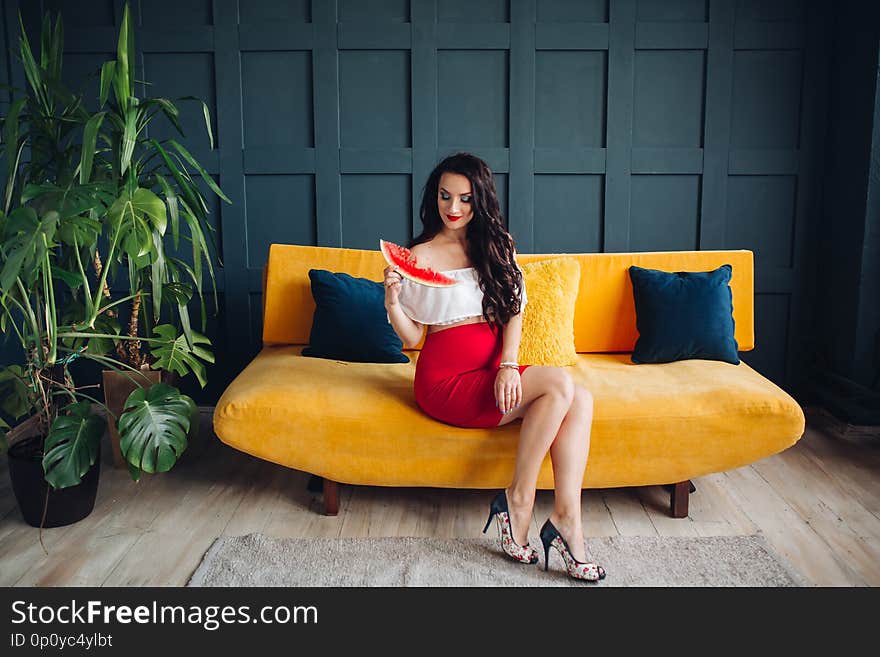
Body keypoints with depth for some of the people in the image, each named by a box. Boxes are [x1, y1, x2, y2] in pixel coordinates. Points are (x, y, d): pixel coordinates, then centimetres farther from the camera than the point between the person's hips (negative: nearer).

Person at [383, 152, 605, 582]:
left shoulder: (497, 245, 13)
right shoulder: (419, 256, -1)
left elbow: (514, 312, 6)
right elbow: (411, 338, 0)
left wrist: (509, 365, -11)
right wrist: (392, 301, -20)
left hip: (495, 371, 5)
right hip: (446, 378, -5)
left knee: (580, 400, -20)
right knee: (558, 383, -24)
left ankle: (567, 518, -20)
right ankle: (518, 500, -13)